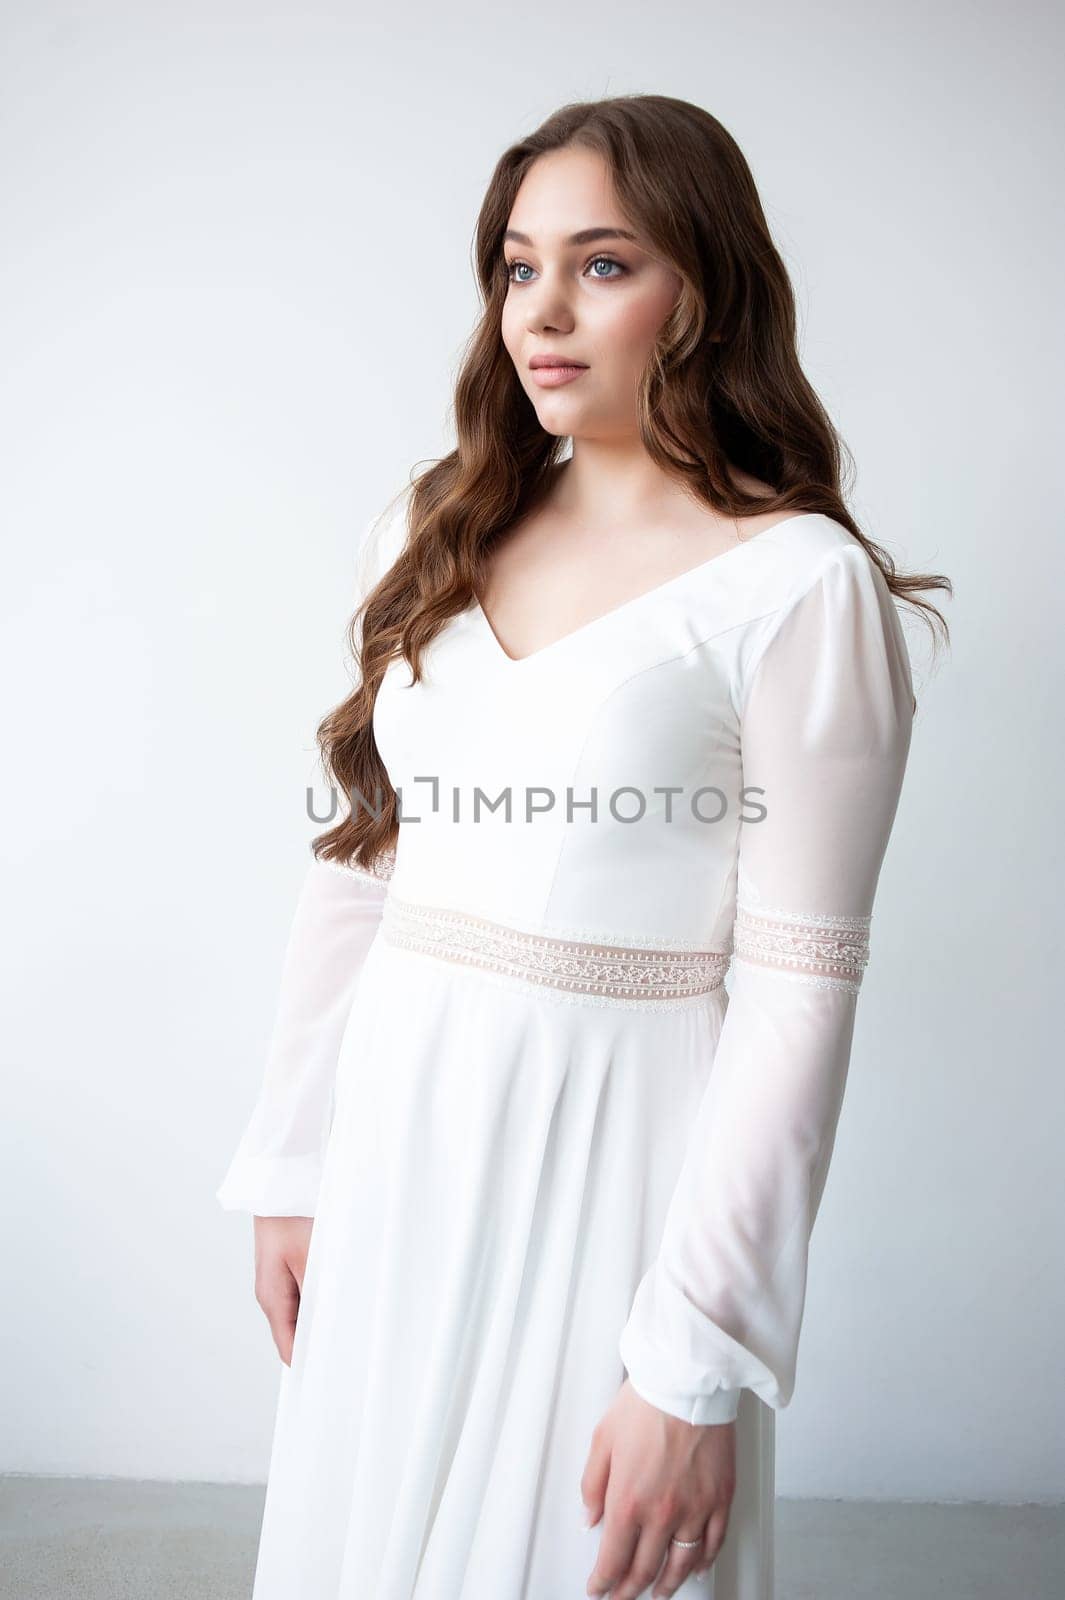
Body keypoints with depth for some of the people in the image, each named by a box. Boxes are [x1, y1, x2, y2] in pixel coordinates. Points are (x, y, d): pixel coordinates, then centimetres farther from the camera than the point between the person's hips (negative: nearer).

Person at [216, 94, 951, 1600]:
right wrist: (292, 1166, 8)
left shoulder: (799, 582, -12)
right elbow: (356, 868, 7)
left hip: (617, 1141, -5)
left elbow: (797, 988, -15)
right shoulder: (435, 530, 5)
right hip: (398, 1134, 5)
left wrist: (696, 1366, -16)